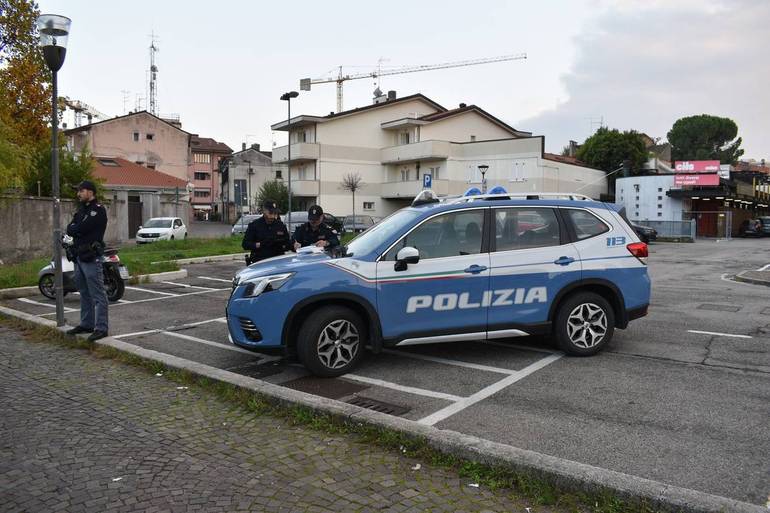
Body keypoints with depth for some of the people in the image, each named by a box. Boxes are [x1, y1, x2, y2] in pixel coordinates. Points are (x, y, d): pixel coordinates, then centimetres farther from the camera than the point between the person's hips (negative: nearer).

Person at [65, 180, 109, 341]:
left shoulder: (98, 210, -9)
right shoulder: (82, 209, 19)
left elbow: (80, 228, -18)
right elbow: (69, 229, 10)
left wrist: (74, 229, 1)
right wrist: (77, 229, -8)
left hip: (91, 257, -9)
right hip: (79, 257, 9)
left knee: (97, 295, -8)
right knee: (84, 294, 16)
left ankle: (101, 328, -7)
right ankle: (86, 324, 25)